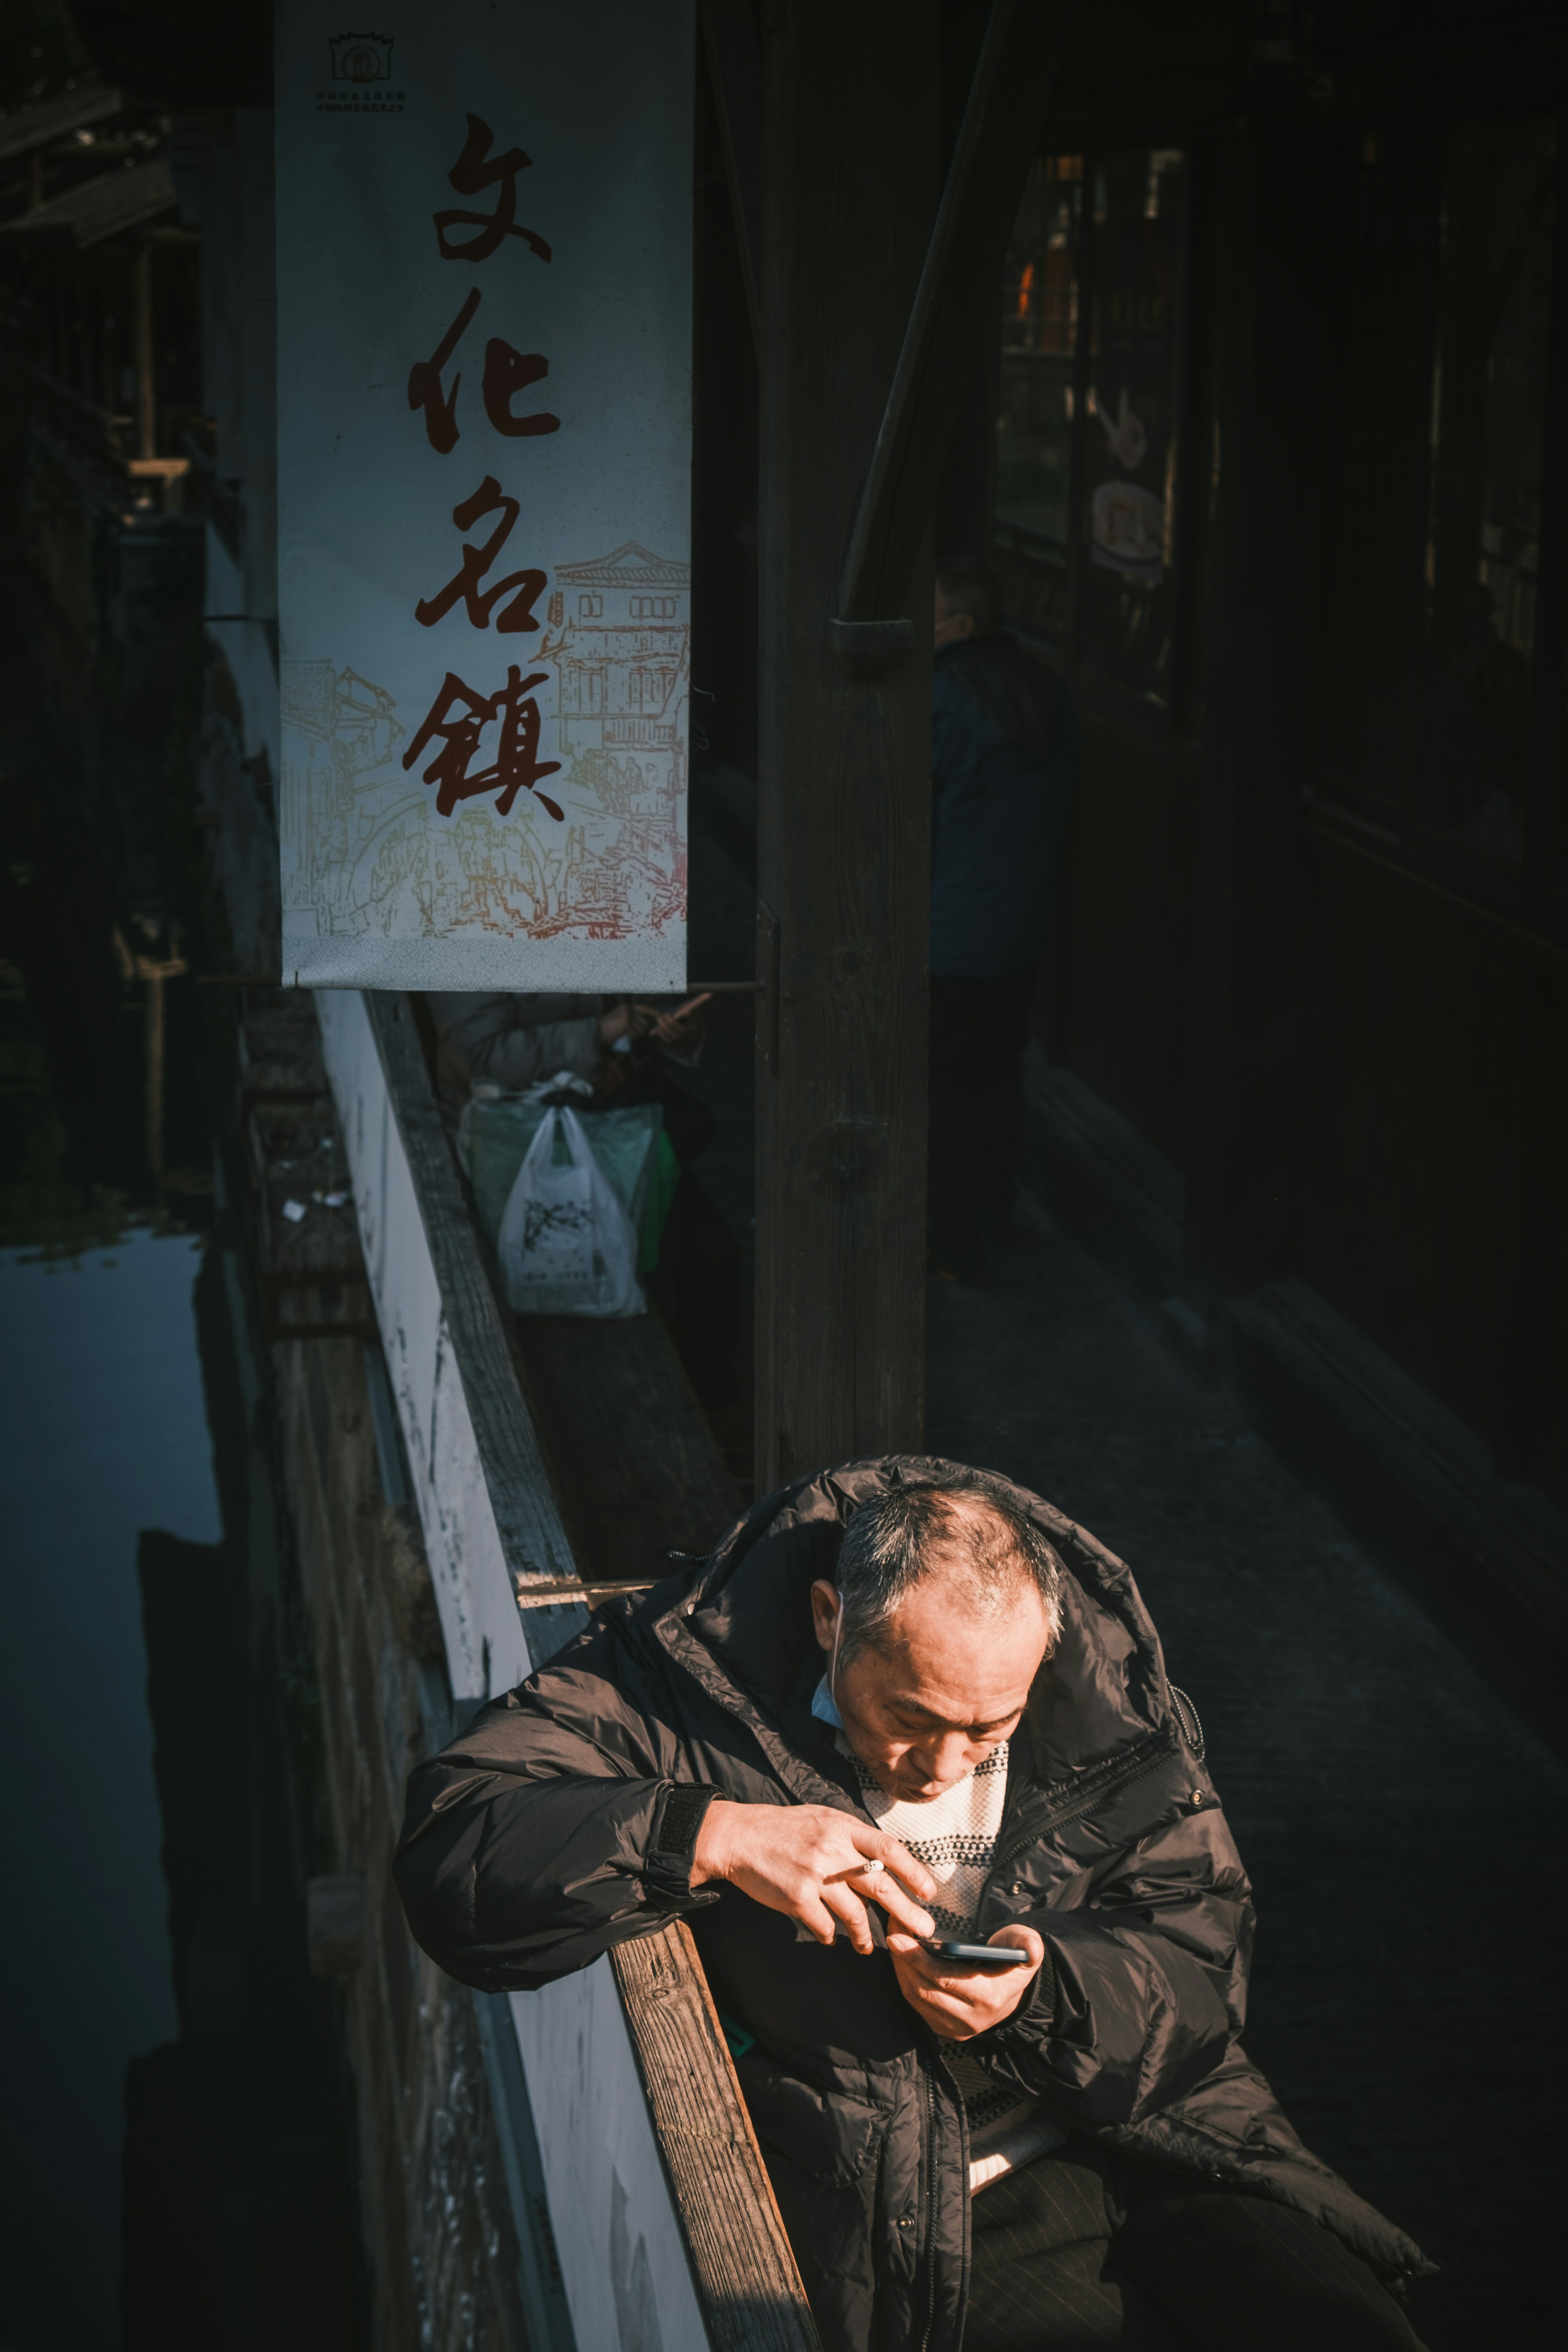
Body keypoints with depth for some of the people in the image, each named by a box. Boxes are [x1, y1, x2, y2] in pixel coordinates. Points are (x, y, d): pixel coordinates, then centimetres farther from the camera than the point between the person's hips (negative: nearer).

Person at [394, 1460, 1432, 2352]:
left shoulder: (1107, 1686, 1)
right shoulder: (698, 1675, -11)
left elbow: (1203, 1963, 3)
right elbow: (449, 1846, -20)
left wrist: (1039, 1989, -18)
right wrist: (715, 1836, -32)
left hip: (1143, 2139, 4)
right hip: (903, 2219, -4)